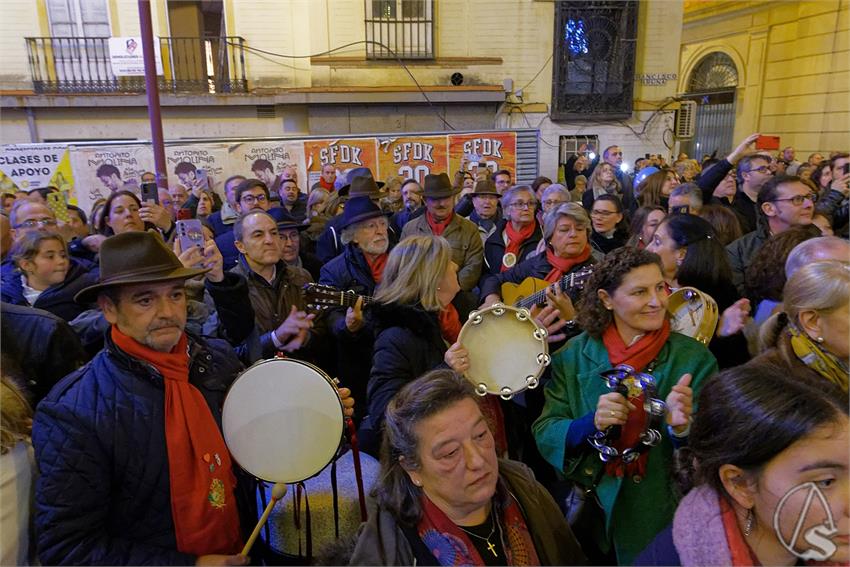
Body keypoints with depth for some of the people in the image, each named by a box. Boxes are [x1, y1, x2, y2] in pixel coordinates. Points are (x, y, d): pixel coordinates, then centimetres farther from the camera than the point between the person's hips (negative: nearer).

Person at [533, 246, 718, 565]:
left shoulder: (693, 357, -10)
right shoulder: (574, 355, -8)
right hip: (588, 516, 1)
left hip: (664, 521, 0)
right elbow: (545, 436, -9)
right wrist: (592, 424, -27)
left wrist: (682, 427, -32)